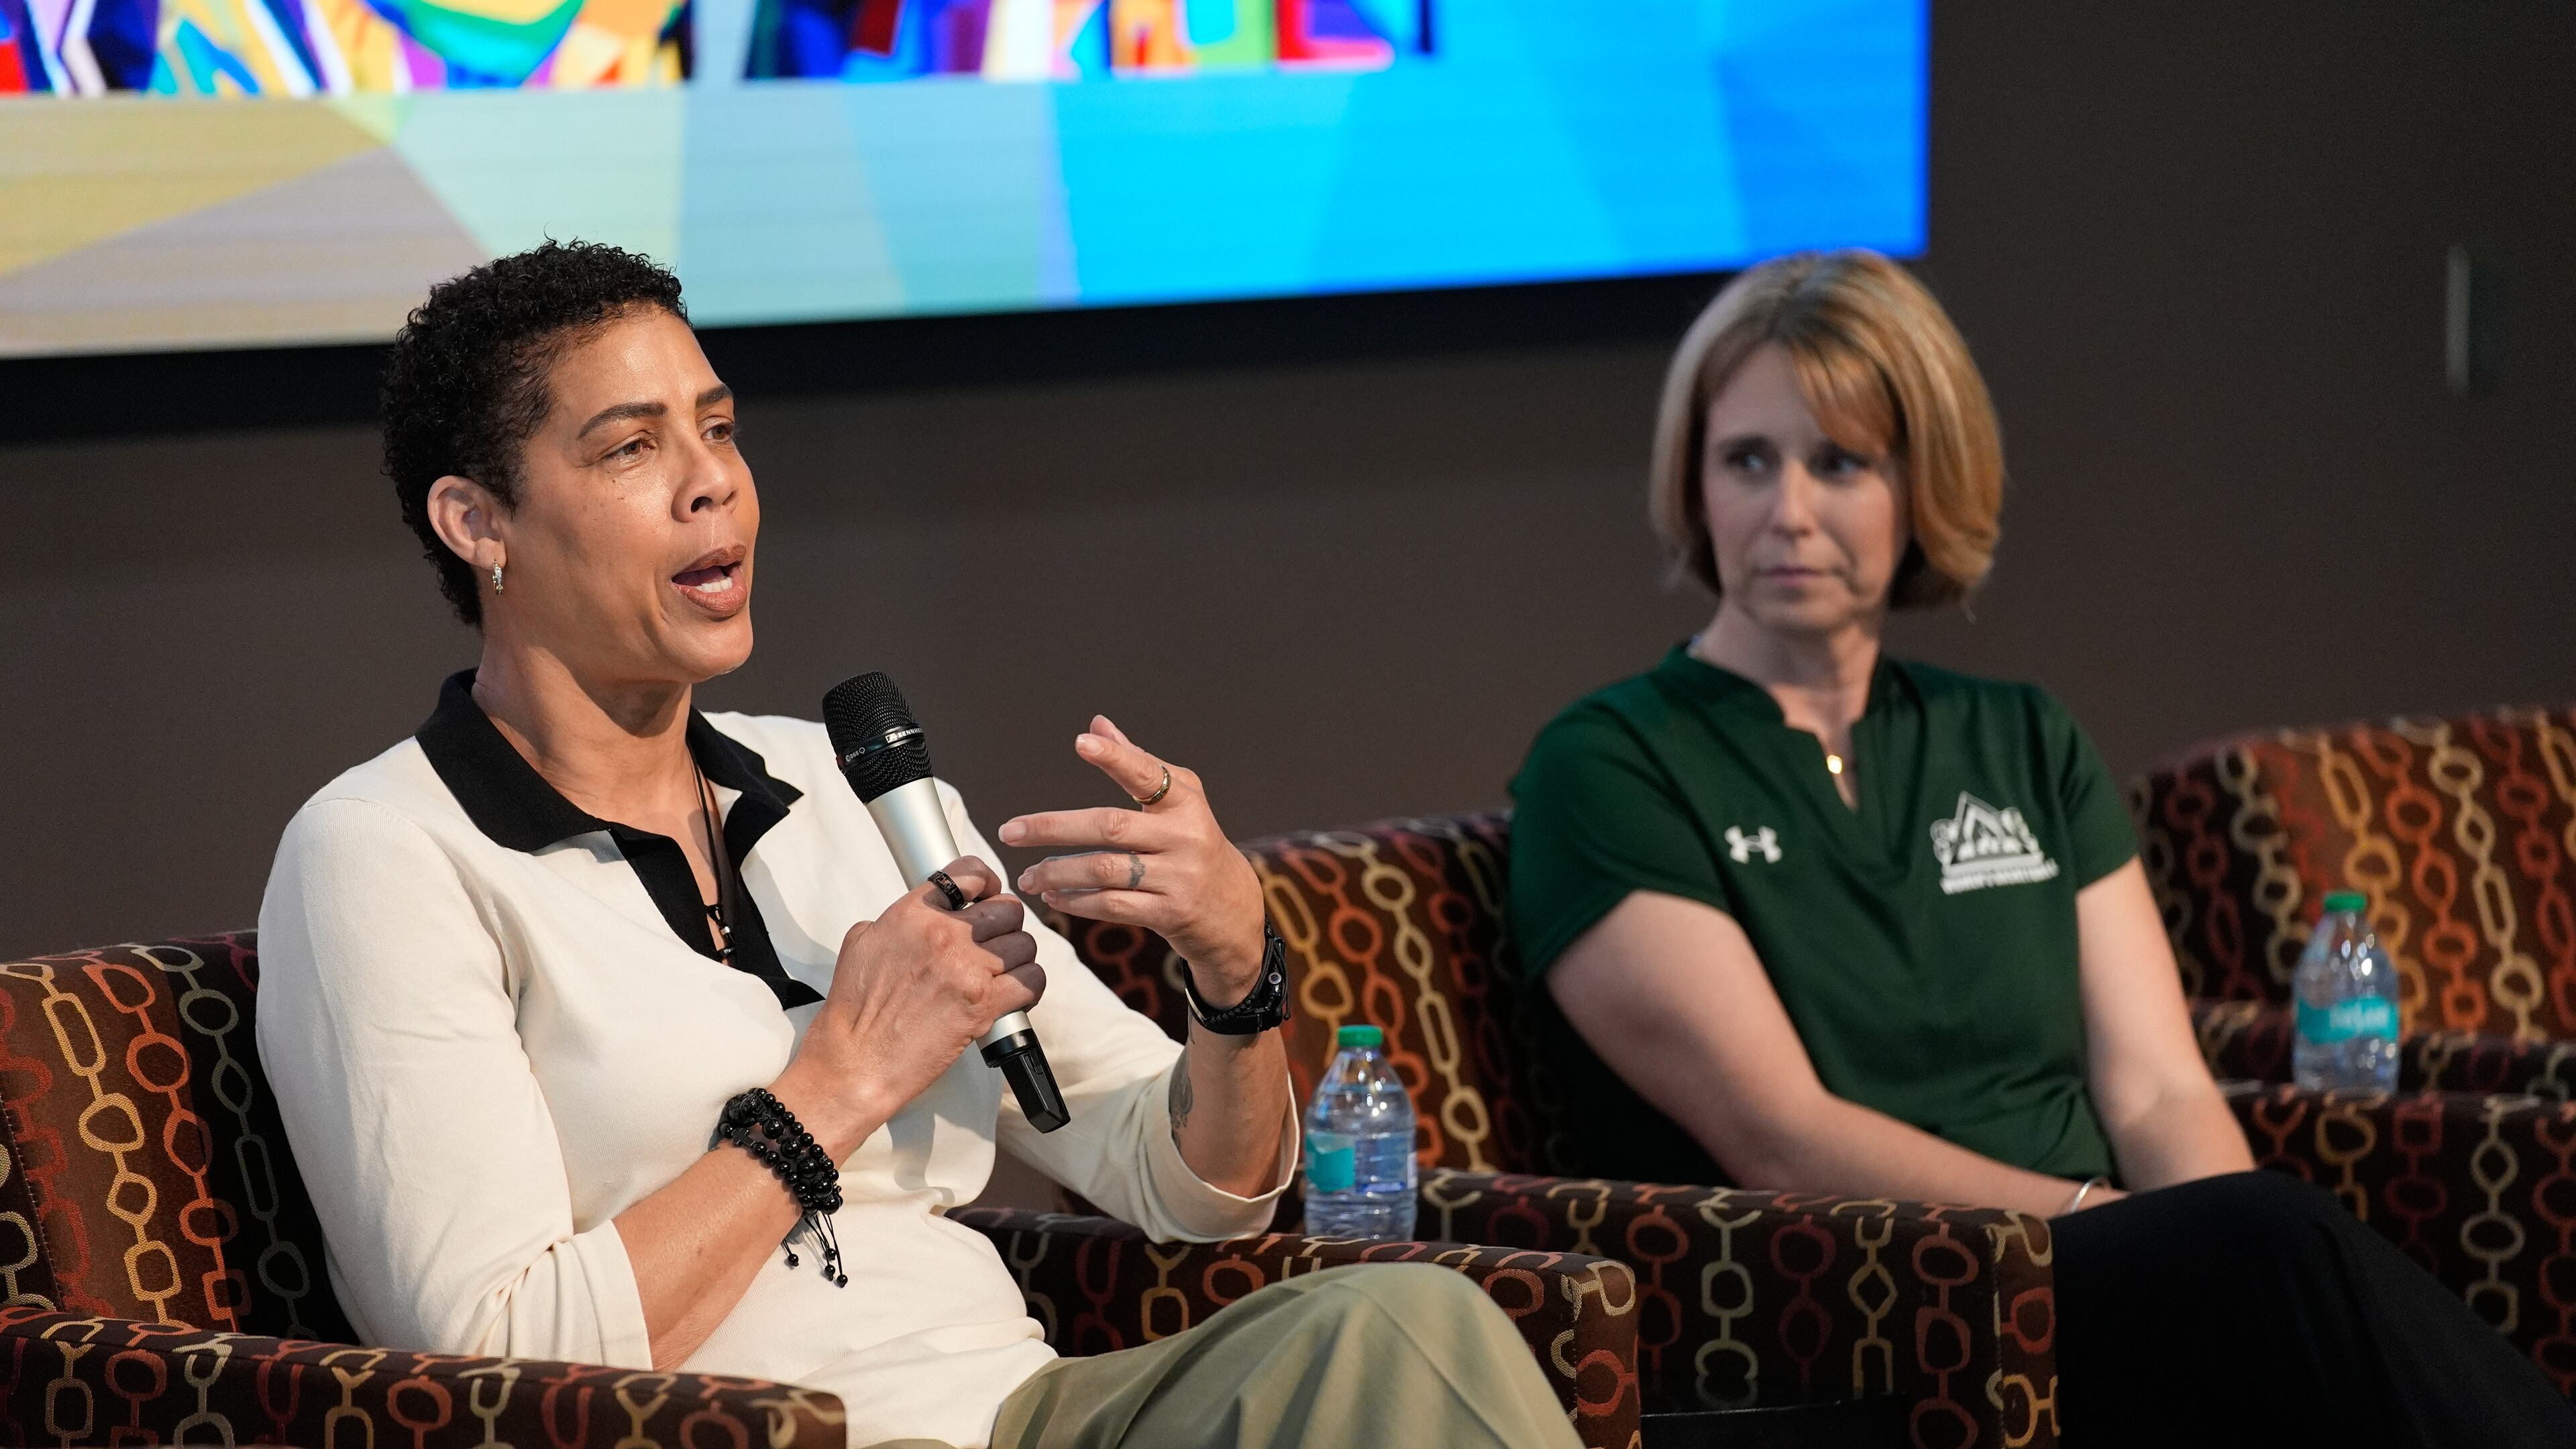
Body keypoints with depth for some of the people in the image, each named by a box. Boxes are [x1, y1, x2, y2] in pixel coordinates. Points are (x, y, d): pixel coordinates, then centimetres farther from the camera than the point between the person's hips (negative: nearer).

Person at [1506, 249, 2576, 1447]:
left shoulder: (2023, 749, 21)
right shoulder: (1608, 771, 3)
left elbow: (2161, 1096, 11)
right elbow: (1785, 1140, -7)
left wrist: (2229, 1268, -12)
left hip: (2117, 1304, 5)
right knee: (2280, 1247, -33)